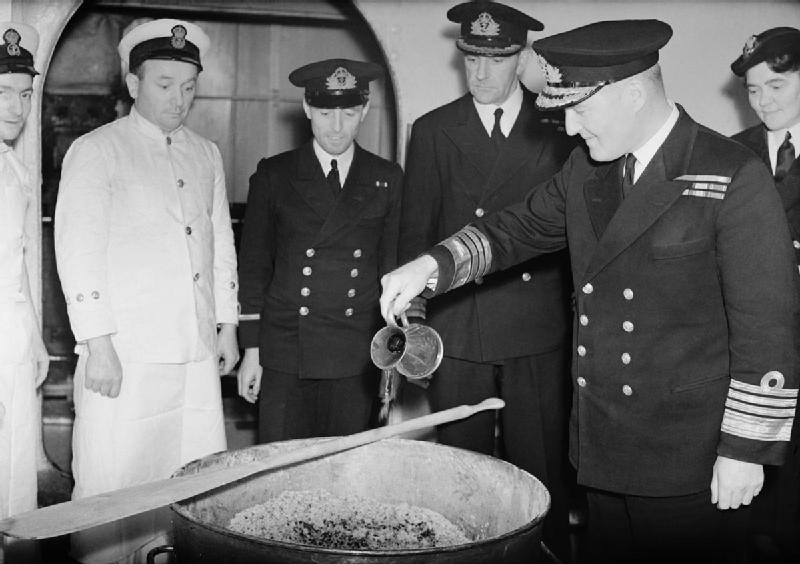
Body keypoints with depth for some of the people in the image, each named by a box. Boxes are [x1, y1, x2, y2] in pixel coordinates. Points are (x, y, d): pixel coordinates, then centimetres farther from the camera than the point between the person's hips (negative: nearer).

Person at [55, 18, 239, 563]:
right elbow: (78, 249, -8)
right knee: (115, 486, -1)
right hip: (124, 355, -5)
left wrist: (227, 325, 16)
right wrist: (98, 345, -13)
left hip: (197, 354, 5)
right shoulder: (96, 151, -2)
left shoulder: (206, 154, 16)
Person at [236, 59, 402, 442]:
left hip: (357, 359, 1)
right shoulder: (274, 176, 4)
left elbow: (394, 264, 10)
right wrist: (251, 350, 3)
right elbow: (253, 265, 6)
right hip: (284, 356, -1)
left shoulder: (387, 179, 7)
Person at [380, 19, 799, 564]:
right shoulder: (586, 169, 6)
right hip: (605, 452, 6)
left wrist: (747, 449, -12)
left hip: (691, 465, -6)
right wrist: (433, 264, -1)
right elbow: (517, 229, 16)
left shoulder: (734, 178, -14)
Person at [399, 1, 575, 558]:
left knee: (541, 471, 4)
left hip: (539, 330, 0)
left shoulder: (560, 130, 6)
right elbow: (416, 229, 7)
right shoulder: (433, 131, 7)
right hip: (457, 329, 1)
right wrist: (413, 305, -4)